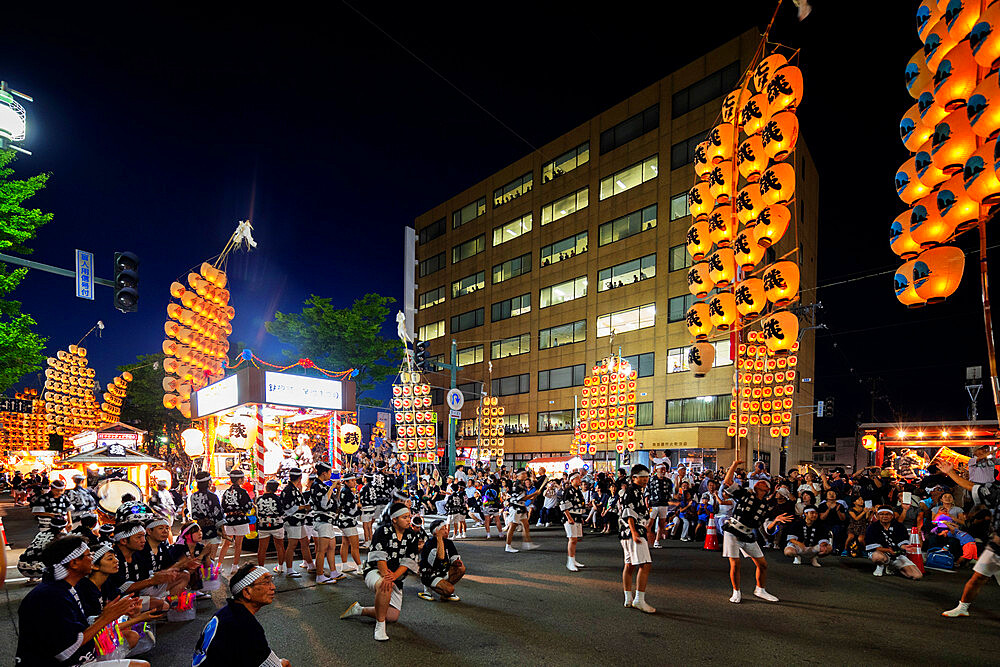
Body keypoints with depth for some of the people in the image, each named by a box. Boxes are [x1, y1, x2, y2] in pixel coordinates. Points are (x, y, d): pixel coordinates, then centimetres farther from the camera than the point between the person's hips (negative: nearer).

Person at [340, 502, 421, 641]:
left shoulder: (412, 535, 2)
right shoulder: (383, 531, -10)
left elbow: (408, 560, -6)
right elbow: (379, 556, -19)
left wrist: (394, 576, -22)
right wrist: (385, 575, -33)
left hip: (397, 577, 5)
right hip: (375, 571, -5)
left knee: (392, 617, -4)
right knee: (385, 586, -40)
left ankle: (360, 610, 18)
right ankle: (380, 625, -25)